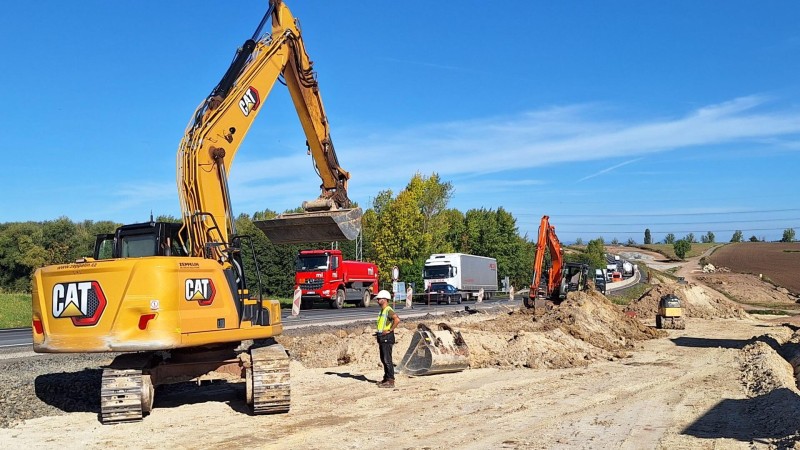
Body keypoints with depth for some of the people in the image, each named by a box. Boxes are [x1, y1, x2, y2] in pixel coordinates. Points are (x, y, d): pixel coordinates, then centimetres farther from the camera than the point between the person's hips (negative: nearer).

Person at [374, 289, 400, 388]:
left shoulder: (388, 310, -15)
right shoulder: (382, 310, 16)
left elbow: (397, 319, -31)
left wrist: (390, 330, -23)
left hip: (387, 338, -10)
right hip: (382, 338, 10)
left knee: (387, 360, -9)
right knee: (383, 359, 14)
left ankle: (390, 381, -6)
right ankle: (386, 378, 22)